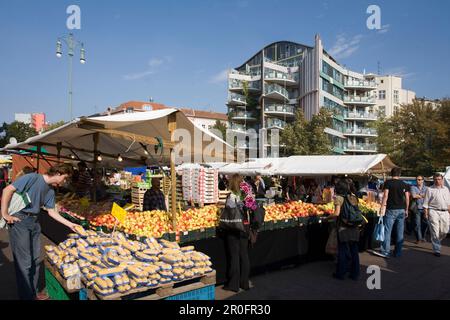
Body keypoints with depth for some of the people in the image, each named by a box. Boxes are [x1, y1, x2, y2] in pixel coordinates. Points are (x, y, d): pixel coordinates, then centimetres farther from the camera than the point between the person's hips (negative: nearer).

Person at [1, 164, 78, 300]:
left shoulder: (51, 191, 10)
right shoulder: (33, 178, -14)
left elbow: (51, 212, 15)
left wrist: (70, 224, 12)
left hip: (34, 222, 8)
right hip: (19, 220, -8)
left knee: (35, 259, 13)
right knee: (24, 262, -4)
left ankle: (33, 293, 28)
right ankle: (26, 296, 10)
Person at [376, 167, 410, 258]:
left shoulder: (388, 183, -4)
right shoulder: (404, 184, 8)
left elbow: (385, 196, -11)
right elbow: (407, 198, 8)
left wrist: (383, 208, -10)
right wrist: (406, 210, 16)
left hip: (391, 210, -4)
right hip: (401, 210, 4)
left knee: (387, 231, -2)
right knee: (400, 232, 8)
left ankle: (385, 252, -4)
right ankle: (398, 252, 14)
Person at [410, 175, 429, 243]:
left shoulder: (426, 188, 12)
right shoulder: (413, 187, 5)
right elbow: (413, 196, -11)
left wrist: (418, 195, -8)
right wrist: (423, 195, -1)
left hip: (424, 208, 2)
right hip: (417, 209, -2)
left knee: (425, 224, 1)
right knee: (417, 224, -2)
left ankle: (423, 237, 21)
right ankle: (418, 238, 7)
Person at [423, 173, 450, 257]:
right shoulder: (430, 189, 0)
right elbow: (426, 203, -2)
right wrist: (426, 214, -7)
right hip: (434, 212, -4)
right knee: (435, 232, -3)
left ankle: (436, 242, 33)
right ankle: (436, 250, 3)